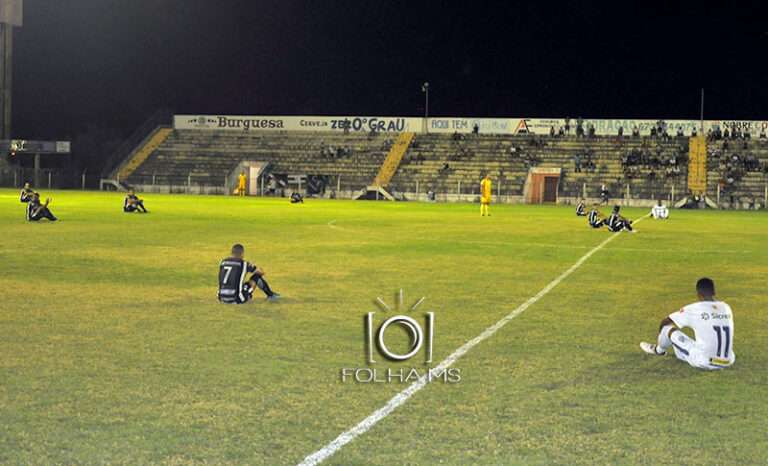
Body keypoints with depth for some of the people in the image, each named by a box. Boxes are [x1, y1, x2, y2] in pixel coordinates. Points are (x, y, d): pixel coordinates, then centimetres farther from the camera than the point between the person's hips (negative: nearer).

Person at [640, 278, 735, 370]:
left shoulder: (694, 309, -8)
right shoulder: (726, 308, 7)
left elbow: (665, 322, 7)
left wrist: (660, 337, 29)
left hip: (704, 363, -5)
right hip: (728, 362, 5)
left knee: (667, 328, 9)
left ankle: (659, 350, 40)